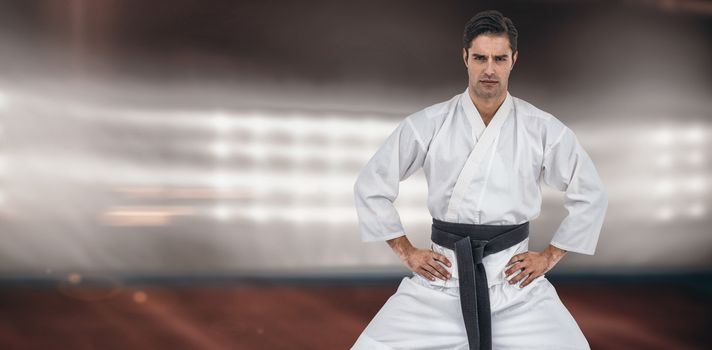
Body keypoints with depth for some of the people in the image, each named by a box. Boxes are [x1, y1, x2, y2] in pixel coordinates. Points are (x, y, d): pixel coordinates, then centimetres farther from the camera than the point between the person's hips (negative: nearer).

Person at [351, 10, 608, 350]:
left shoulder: (543, 129, -2)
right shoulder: (427, 125, -3)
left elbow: (590, 194, 8)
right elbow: (371, 186, 4)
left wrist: (549, 256, 4)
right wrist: (406, 252, 1)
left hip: (514, 280, 0)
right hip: (441, 277, 0)